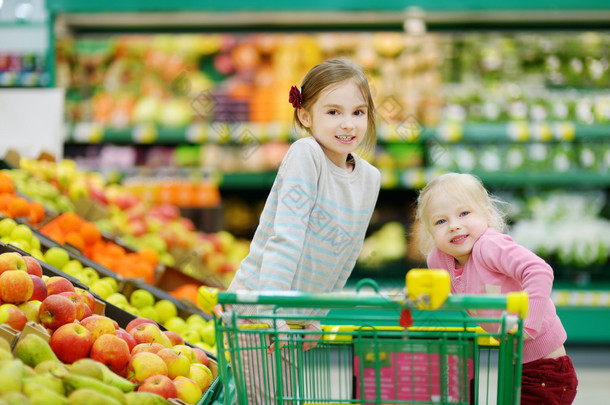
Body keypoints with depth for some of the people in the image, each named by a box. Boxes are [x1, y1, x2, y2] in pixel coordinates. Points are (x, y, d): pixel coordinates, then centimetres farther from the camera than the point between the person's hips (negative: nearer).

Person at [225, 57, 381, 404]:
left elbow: (346, 258, 11)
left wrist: (315, 317, 9)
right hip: (257, 307, -7)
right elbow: (285, 237, -24)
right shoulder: (305, 154, -16)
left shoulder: (370, 179, 4)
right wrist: (273, 316, -29)